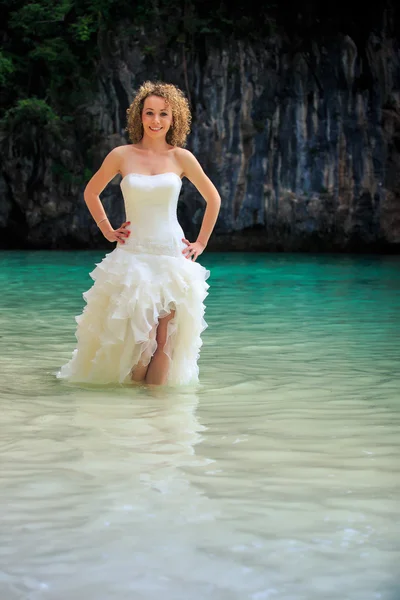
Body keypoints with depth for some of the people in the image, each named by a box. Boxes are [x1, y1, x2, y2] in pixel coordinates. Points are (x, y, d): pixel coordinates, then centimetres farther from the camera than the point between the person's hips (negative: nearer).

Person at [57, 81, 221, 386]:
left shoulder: (181, 157, 2)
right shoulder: (122, 155, 1)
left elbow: (213, 198, 14)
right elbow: (91, 192, 17)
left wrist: (201, 243, 10)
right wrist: (107, 231, 9)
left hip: (171, 255, 0)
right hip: (132, 255, 0)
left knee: (164, 336, -3)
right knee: (135, 332, -7)